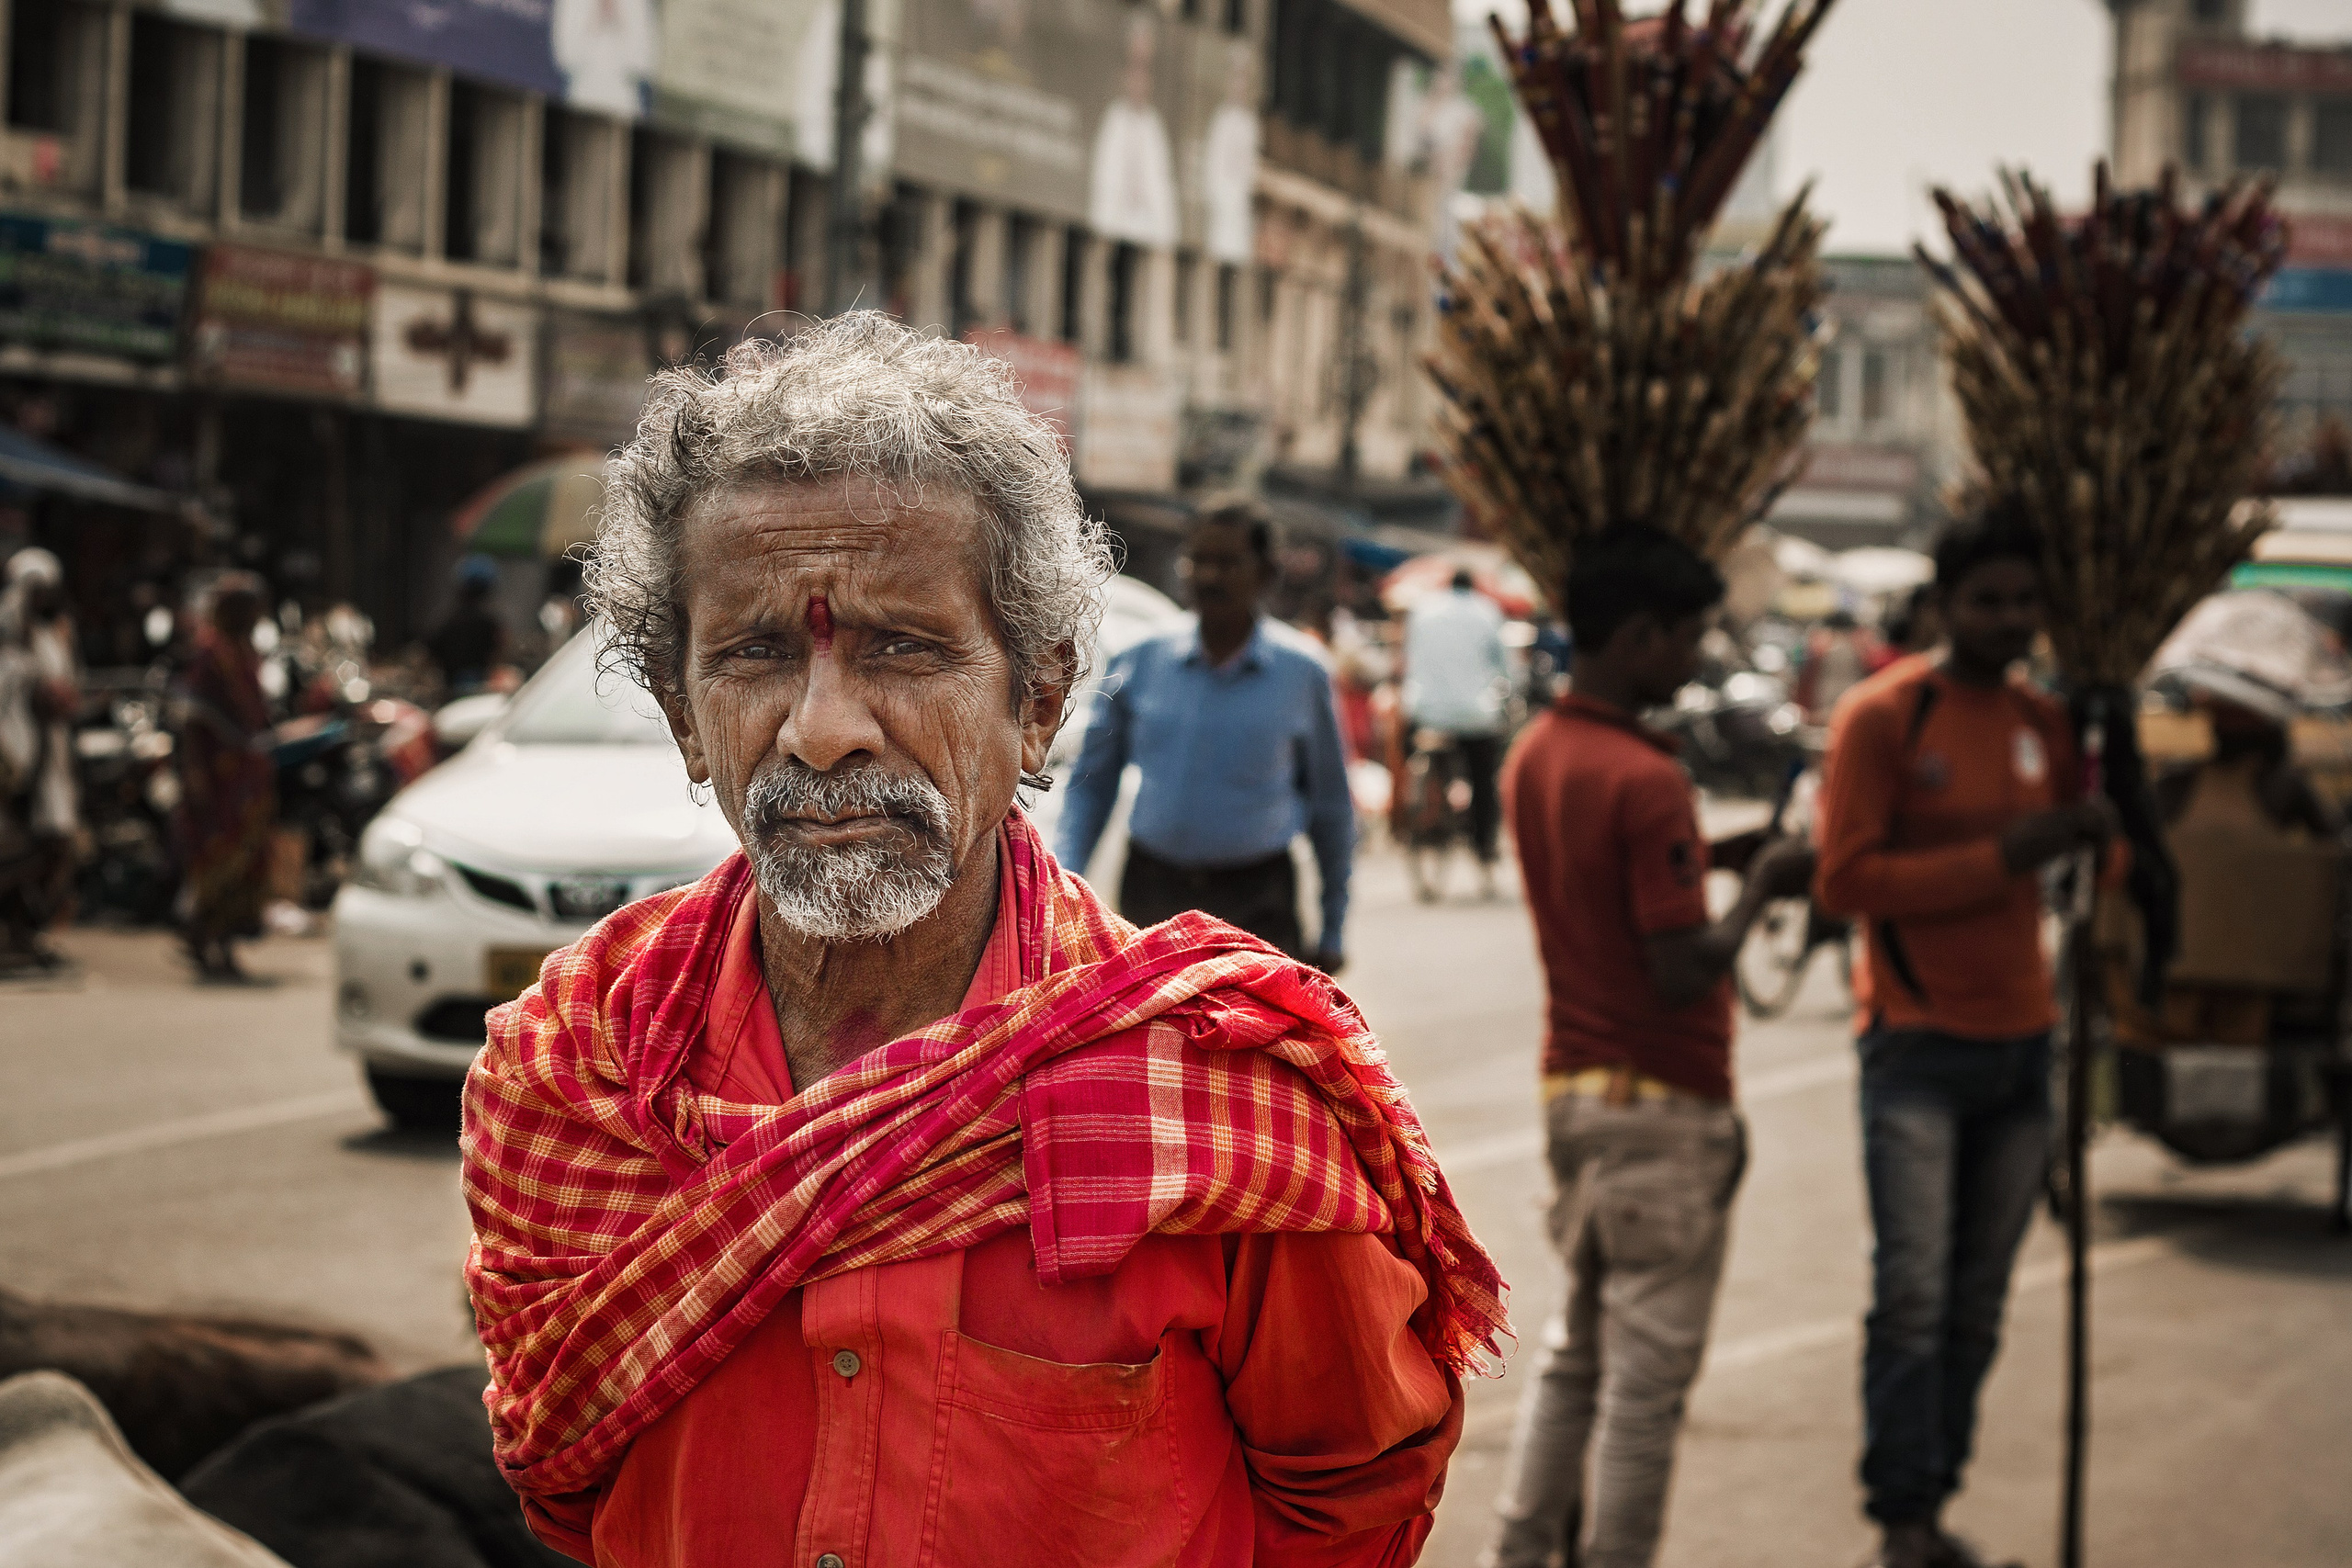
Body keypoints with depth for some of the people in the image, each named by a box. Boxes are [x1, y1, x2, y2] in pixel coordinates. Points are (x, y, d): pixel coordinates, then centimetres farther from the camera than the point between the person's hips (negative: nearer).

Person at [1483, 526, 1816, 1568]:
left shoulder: (1533, 754, 6)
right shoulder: (1646, 781, -21)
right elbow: (1683, 971, -22)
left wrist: (1711, 857, 12)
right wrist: (1758, 890, -7)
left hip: (1570, 1088, 8)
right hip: (1662, 1102, -8)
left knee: (1574, 1352, 18)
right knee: (1646, 1375, 2)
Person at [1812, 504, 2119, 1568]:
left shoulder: (2044, 723, 10)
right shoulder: (1882, 715, -7)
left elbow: (2083, 861, 25)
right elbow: (1844, 880, -13)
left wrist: (2100, 830, 1)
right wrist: (2000, 856, -18)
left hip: (2021, 1041, 6)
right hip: (1919, 1044, -6)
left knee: (1977, 1307, 8)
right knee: (1912, 1295, -10)